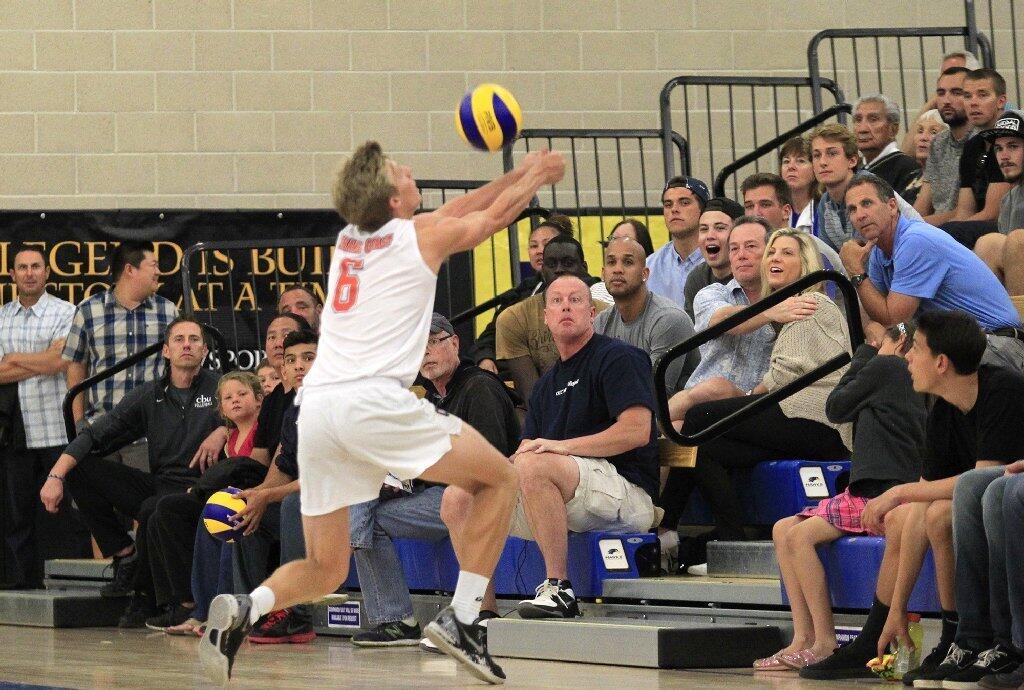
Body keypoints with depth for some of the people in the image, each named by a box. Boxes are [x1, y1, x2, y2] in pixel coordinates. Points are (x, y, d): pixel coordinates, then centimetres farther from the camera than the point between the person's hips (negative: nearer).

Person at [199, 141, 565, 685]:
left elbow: (451, 212, 40)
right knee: (498, 478, 13)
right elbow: (496, 215, 28)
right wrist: (537, 176, 47)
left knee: (323, 571, 13)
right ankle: (462, 618, 3)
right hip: (373, 398, -6)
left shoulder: (348, 238, 25)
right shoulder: (422, 235, 8)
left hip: (315, 406, 6)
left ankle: (245, 608, -17)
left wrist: (516, 174, 49)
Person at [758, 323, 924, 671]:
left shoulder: (884, 366, -2)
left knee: (799, 535, -21)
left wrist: (861, 357, 18)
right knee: (783, 530, 6)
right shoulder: (914, 381, 23)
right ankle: (803, 640, -5)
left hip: (883, 494, -10)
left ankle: (826, 642, -20)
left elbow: (835, 408, 8)